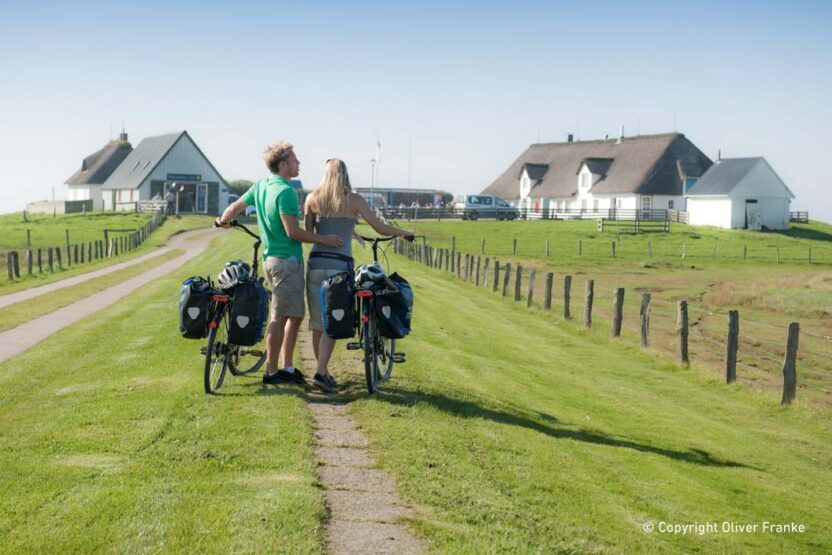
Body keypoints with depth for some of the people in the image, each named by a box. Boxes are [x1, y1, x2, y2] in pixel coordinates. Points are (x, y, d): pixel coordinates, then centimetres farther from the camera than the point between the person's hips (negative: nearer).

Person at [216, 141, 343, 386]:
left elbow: (234, 207, 19)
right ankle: (271, 372, 2)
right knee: (280, 317, -3)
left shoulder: (261, 185, 11)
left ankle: (288, 368, 19)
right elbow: (293, 232, -21)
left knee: (295, 315, 14)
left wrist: (223, 221, 39)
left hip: (272, 257, 9)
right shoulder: (285, 191, -16)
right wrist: (324, 239, -13)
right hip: (286, 260, -9)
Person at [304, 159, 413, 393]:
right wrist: (404, 233, 16)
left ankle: (324, 373, 18)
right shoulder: (354, 200, 0)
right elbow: (380, 228, -1)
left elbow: (307, 233, 8)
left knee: (317, 323, 11)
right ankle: (320, 373, -11)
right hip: (340, 266, -2)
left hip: (316, 264, 3)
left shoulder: (312, 198, 5)